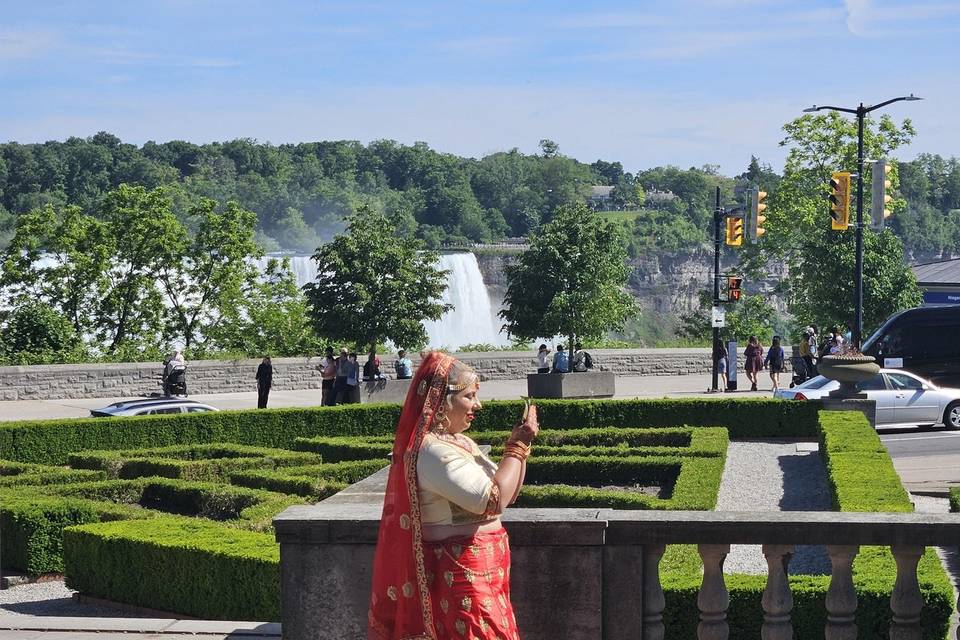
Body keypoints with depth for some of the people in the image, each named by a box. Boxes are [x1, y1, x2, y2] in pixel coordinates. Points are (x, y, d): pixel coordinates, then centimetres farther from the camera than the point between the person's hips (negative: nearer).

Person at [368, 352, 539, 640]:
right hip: (461, 575, -10)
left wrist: (519, 444, 4)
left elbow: (507, 492, 17)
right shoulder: (433, 451, -19)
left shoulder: (461, 442, 13)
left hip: (482, 572, 10)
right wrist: (517, 447, -15)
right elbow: (493, 500, -24)